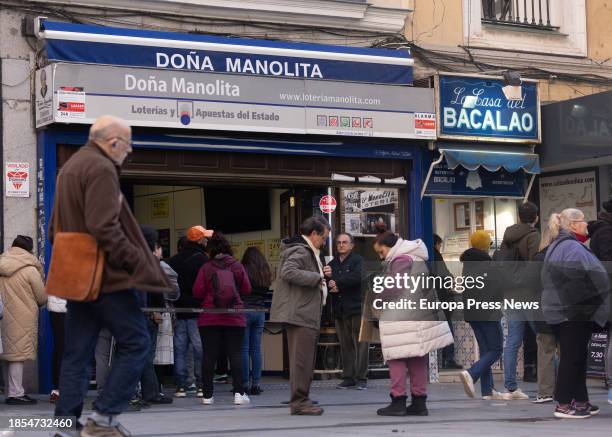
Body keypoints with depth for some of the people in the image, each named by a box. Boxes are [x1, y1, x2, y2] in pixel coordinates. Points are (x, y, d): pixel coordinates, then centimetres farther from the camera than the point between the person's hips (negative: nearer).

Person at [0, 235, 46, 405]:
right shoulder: (30, 270, -10)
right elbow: (42, 298, -3)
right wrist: (34, 303, 17)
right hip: (23, 318, -6)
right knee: (18, 354, -4)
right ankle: (16, 393, -5)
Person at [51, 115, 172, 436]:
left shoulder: (70, 167, 20)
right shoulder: (101, 169, -13)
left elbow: (59, 227, 24)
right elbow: (104, 228, -23)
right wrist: (137, 261, -16)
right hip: (106, 276, -10)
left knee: (77, 352, 9)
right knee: (135, 342, -3)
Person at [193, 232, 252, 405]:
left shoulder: (206, 268, -2)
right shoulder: (237, 266, 1)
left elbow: (197, 292, -4)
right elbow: (247, 290, 5)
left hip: (209, 318, 0)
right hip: (234, 318, 0)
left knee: (209, 355, 3)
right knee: (236, 354, 2)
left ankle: (208, 394, 4)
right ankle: (239, 393, -4)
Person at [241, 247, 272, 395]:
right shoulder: (266, 273, 9)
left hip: (245, 311, -5)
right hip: (260, 312, 5)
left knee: (244, 349, -2)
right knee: (256, 349, 8)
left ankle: (245, 383, -4)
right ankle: (256, 384, 6)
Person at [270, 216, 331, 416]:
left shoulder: (309, 252, 22)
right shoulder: (300, 251, -12)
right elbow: (288, 272, -27)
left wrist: (320, 275, 10)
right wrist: (316, 278, -20)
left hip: (303, 314, 11)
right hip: (300, 314, -11)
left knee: (303, 360, 14)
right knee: (302, 359, -10)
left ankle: (300, 400, 19)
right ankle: (299, 401, -8)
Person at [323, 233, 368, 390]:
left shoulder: (358, 260, 1)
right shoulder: (332, 264, 20)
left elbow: (358, 276, -18)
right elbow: (325, 285, 14)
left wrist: (338, 283, -11)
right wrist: (327, 277, -8)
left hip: (356, 308, -5)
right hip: (339, 310, 6)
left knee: (360, 344, -7)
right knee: (345, 346, 6)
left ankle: (361, 378, -5)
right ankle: (348, 378, 10)